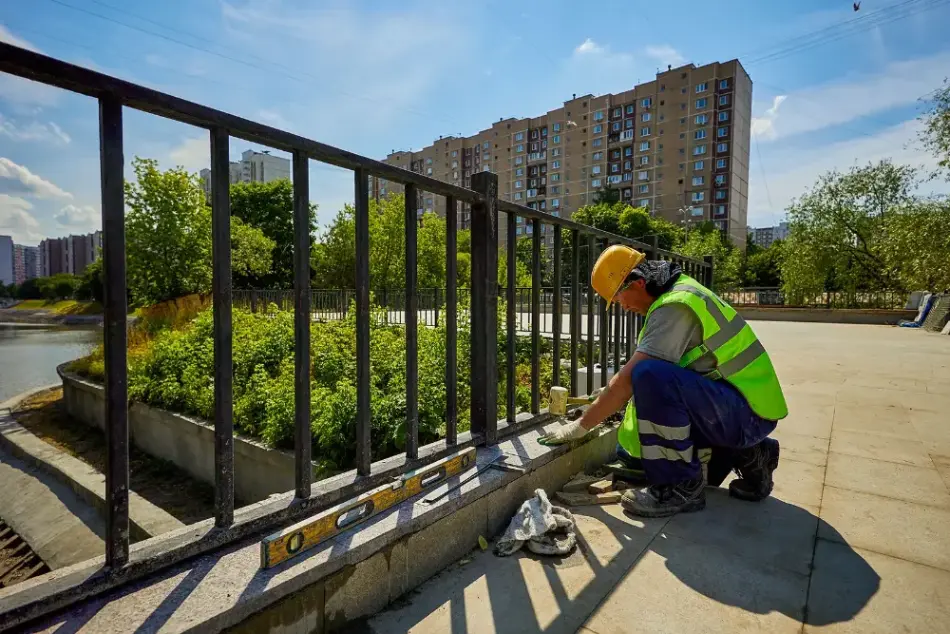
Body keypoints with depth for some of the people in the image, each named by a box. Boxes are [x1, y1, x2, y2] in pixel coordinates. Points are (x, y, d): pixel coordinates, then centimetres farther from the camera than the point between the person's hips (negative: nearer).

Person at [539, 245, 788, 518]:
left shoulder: (675, 306, -22)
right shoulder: (678, 290, 9)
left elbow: (628, 381, -25)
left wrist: (581, 426, -15)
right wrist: (603, 403, 18)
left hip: (747, 412, -10)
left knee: (651, 375, -34)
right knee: (633, 446, 12)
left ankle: (680, 487, -17)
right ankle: (743, 453, 14)